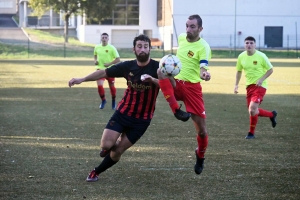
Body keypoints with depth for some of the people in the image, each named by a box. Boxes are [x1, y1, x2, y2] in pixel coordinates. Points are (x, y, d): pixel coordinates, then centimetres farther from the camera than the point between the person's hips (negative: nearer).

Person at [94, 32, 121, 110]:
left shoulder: (111, 48, -9)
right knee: (99, 85, -13)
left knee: (111, 86, 9)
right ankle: (103, 100, 10)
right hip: (100, 69, 2)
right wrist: (95, 61, 0)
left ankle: (113, 101, 33)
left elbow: (117, 59, -9)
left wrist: (109, 64, -19)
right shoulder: (97, 47, 3)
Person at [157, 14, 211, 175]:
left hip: (192, 87, -4)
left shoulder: (203, 47, -15)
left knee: (201, 129, -3)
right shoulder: (181, 37, 4)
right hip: (176, 83, 4)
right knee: (161, 71, -32)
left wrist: (204, 73, -54)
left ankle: (200, 157, 28)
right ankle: (177, 110, -32)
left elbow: (203, 66, -33)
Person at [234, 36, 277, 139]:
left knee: (252, 108, -21)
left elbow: (270, 70, -4)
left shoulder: (261, 56, -11)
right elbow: (239, 71, 16)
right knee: (252, 111, 9)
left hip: (259, 86, -6)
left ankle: (251, 133, -5)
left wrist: (261, 79, -17)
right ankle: (272, 115, 36)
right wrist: (236, 85, 7)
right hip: (249, 86, 6)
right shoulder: (241, 57, 2)